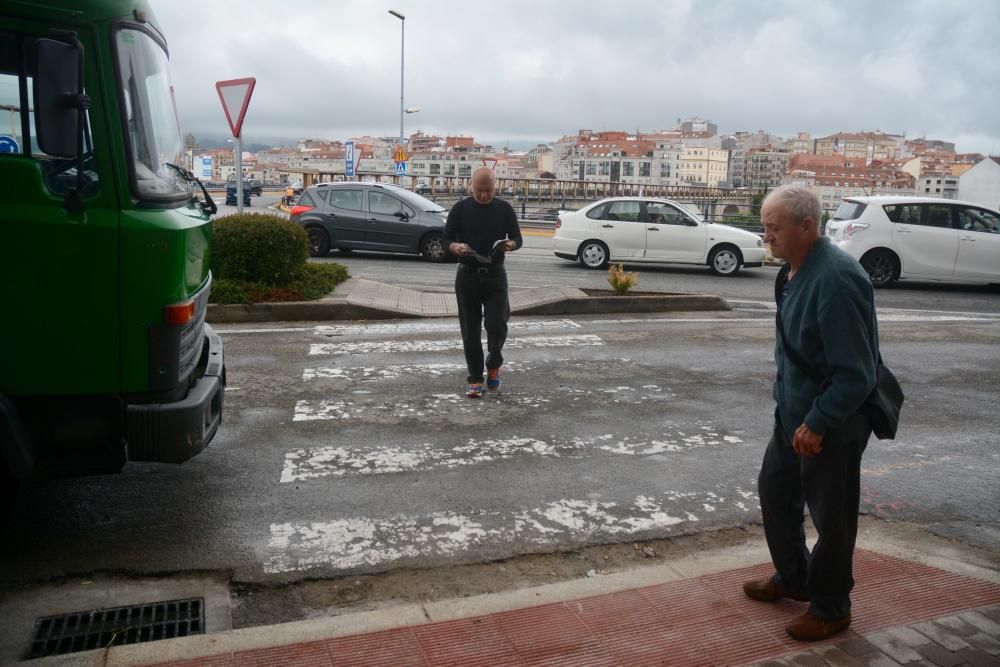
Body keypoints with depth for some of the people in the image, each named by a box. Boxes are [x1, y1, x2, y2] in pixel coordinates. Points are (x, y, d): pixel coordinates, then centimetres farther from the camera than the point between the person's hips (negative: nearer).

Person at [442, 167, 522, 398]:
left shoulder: (504, 209, 4)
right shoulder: (460, 209, 1)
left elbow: (517, 238, 6)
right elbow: (447, 239, 1)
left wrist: (510, 244, -18)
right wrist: (457, 247, -22)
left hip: (495, 275, 0)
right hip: (467, 275, 0)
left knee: (497, 326, -9)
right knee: (470, 330, 3)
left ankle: (494, 366, 19)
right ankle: (475, 379, 13)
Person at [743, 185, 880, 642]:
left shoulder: (836, 279, -27)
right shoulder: (795, 269, 3)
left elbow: (856, 373, -26)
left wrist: (818, 424, -22)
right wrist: (792, 407, 17)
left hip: (832, 422, -9)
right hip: (793, 412, 9)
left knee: (831, 516, 8)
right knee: (775, 491, 20)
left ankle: (830, 609, 28)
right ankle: (792, 578, 41)